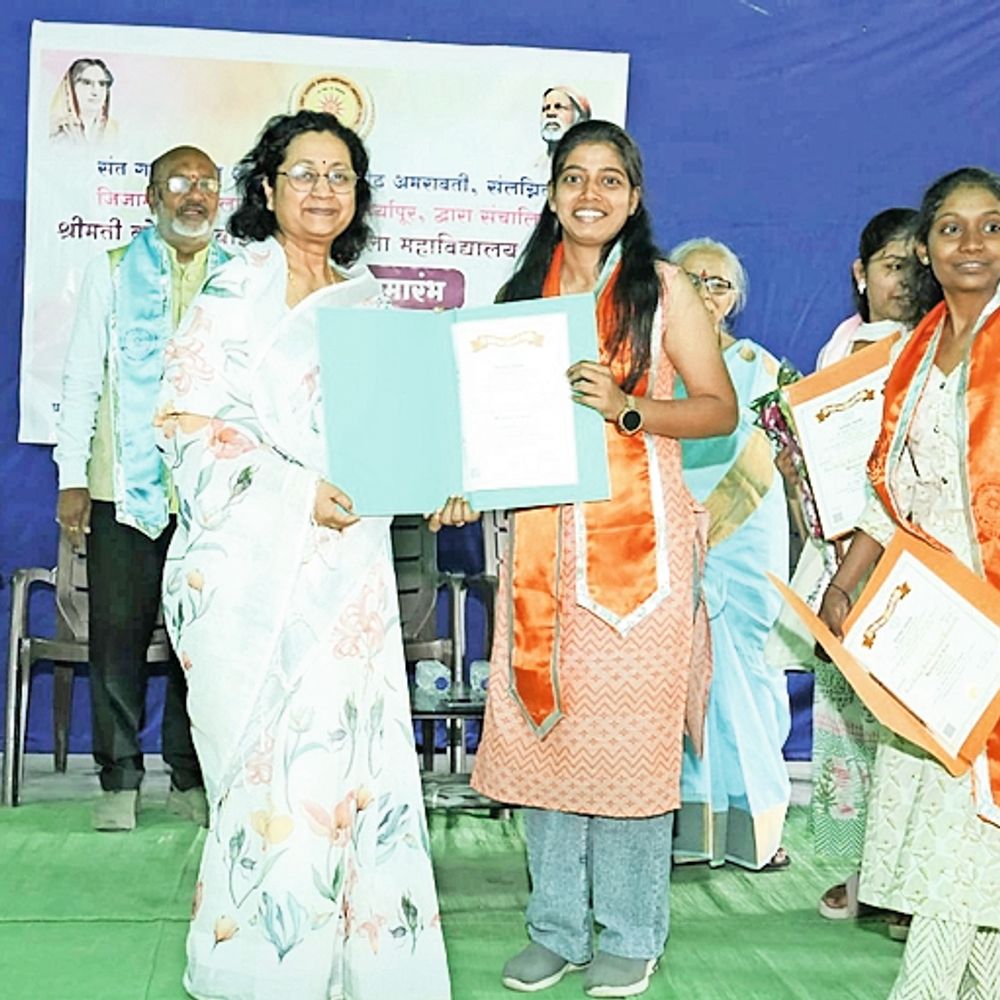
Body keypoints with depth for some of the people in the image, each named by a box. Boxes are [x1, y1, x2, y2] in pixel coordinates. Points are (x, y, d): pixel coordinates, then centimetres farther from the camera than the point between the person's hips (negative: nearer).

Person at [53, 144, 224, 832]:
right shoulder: (113, 273, 11)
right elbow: (82, 380, 8)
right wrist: (72, 480, 1)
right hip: (123, 487, 0)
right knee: (119, 632, 0)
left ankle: (191, 779, 15)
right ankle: (120, 780, 12)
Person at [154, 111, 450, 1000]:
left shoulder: (368, 298, 16)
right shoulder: (237, 288, -2)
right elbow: (188, 422, -9)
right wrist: (296, 491, -18)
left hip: (350, 559, 6)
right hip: (256, 561, -5)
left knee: (357, 759, 4)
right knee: (274, 767, -4)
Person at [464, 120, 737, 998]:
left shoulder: (661, 286, 1)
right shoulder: (525, 290, 13)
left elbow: (719, 407, -2)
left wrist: (626, 409, -17)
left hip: (636, 532, -4)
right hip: (543, 530, 4)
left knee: (626, 727, -2)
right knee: (542, 719, 5)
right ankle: (557, 926, 19)